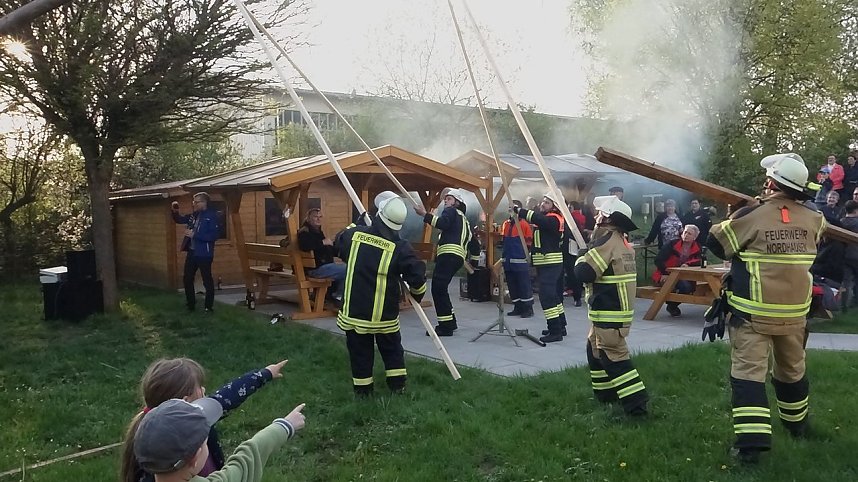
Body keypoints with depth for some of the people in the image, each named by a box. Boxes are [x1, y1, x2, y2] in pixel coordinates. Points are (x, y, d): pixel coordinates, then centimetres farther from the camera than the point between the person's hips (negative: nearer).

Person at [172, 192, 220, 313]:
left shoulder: (212, 216, -13)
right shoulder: (193, 215, 8)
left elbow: (214, 235, -22)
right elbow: (179, 220, 23)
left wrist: (194, 235, -21)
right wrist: (175, 211, 1)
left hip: (204, 254, -8)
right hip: (191, 252, 8)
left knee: (207, 281, 1)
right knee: (187, 279, 16)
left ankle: (209, 307, 12)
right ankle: (190, 304, 29)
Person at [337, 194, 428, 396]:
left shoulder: (354, 235, -6)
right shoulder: (400, 248, -14)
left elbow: (339, 244, 17)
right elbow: (417, 277, -10)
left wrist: (356, 224, 30)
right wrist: (417, 294, 12)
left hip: (354, 310, 2)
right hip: (384, 314, -1)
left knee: (360, 352, 14)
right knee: (392, 349, 19)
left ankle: (362, 391, 20)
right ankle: (398, 386, 22)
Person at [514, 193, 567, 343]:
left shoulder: (553, 219, -16)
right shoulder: (546, 219, 18)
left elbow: (537, 218, -30)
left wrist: (517, 210, -27)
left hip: (550, 263, -11)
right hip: (545, 263, 11)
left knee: (547, 295, -13)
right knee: (552, 294, 18)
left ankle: (555, 332, -11)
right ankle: (560, 326, 29)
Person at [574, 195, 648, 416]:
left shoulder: (607, 240, -18)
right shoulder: (621, 240, 12)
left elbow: (584, 273, -24)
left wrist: (580, 261, -4)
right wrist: (588, 259, 3)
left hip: (609, 313, -10)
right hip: (618, 307, 10)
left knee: (613, 355, -7)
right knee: (595, 348, 21)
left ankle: (635, 401, -8)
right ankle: (605, 392, 29)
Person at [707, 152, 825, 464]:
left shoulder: (751, 216, -15)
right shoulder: (812, 220, -1)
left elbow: (715, 243, -4)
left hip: (753, 313, -4)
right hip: (794, 312, 5)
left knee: (748, 372, -3)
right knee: (792, 369, 23)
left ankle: (751, 443, -11)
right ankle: (797, 425, 44)